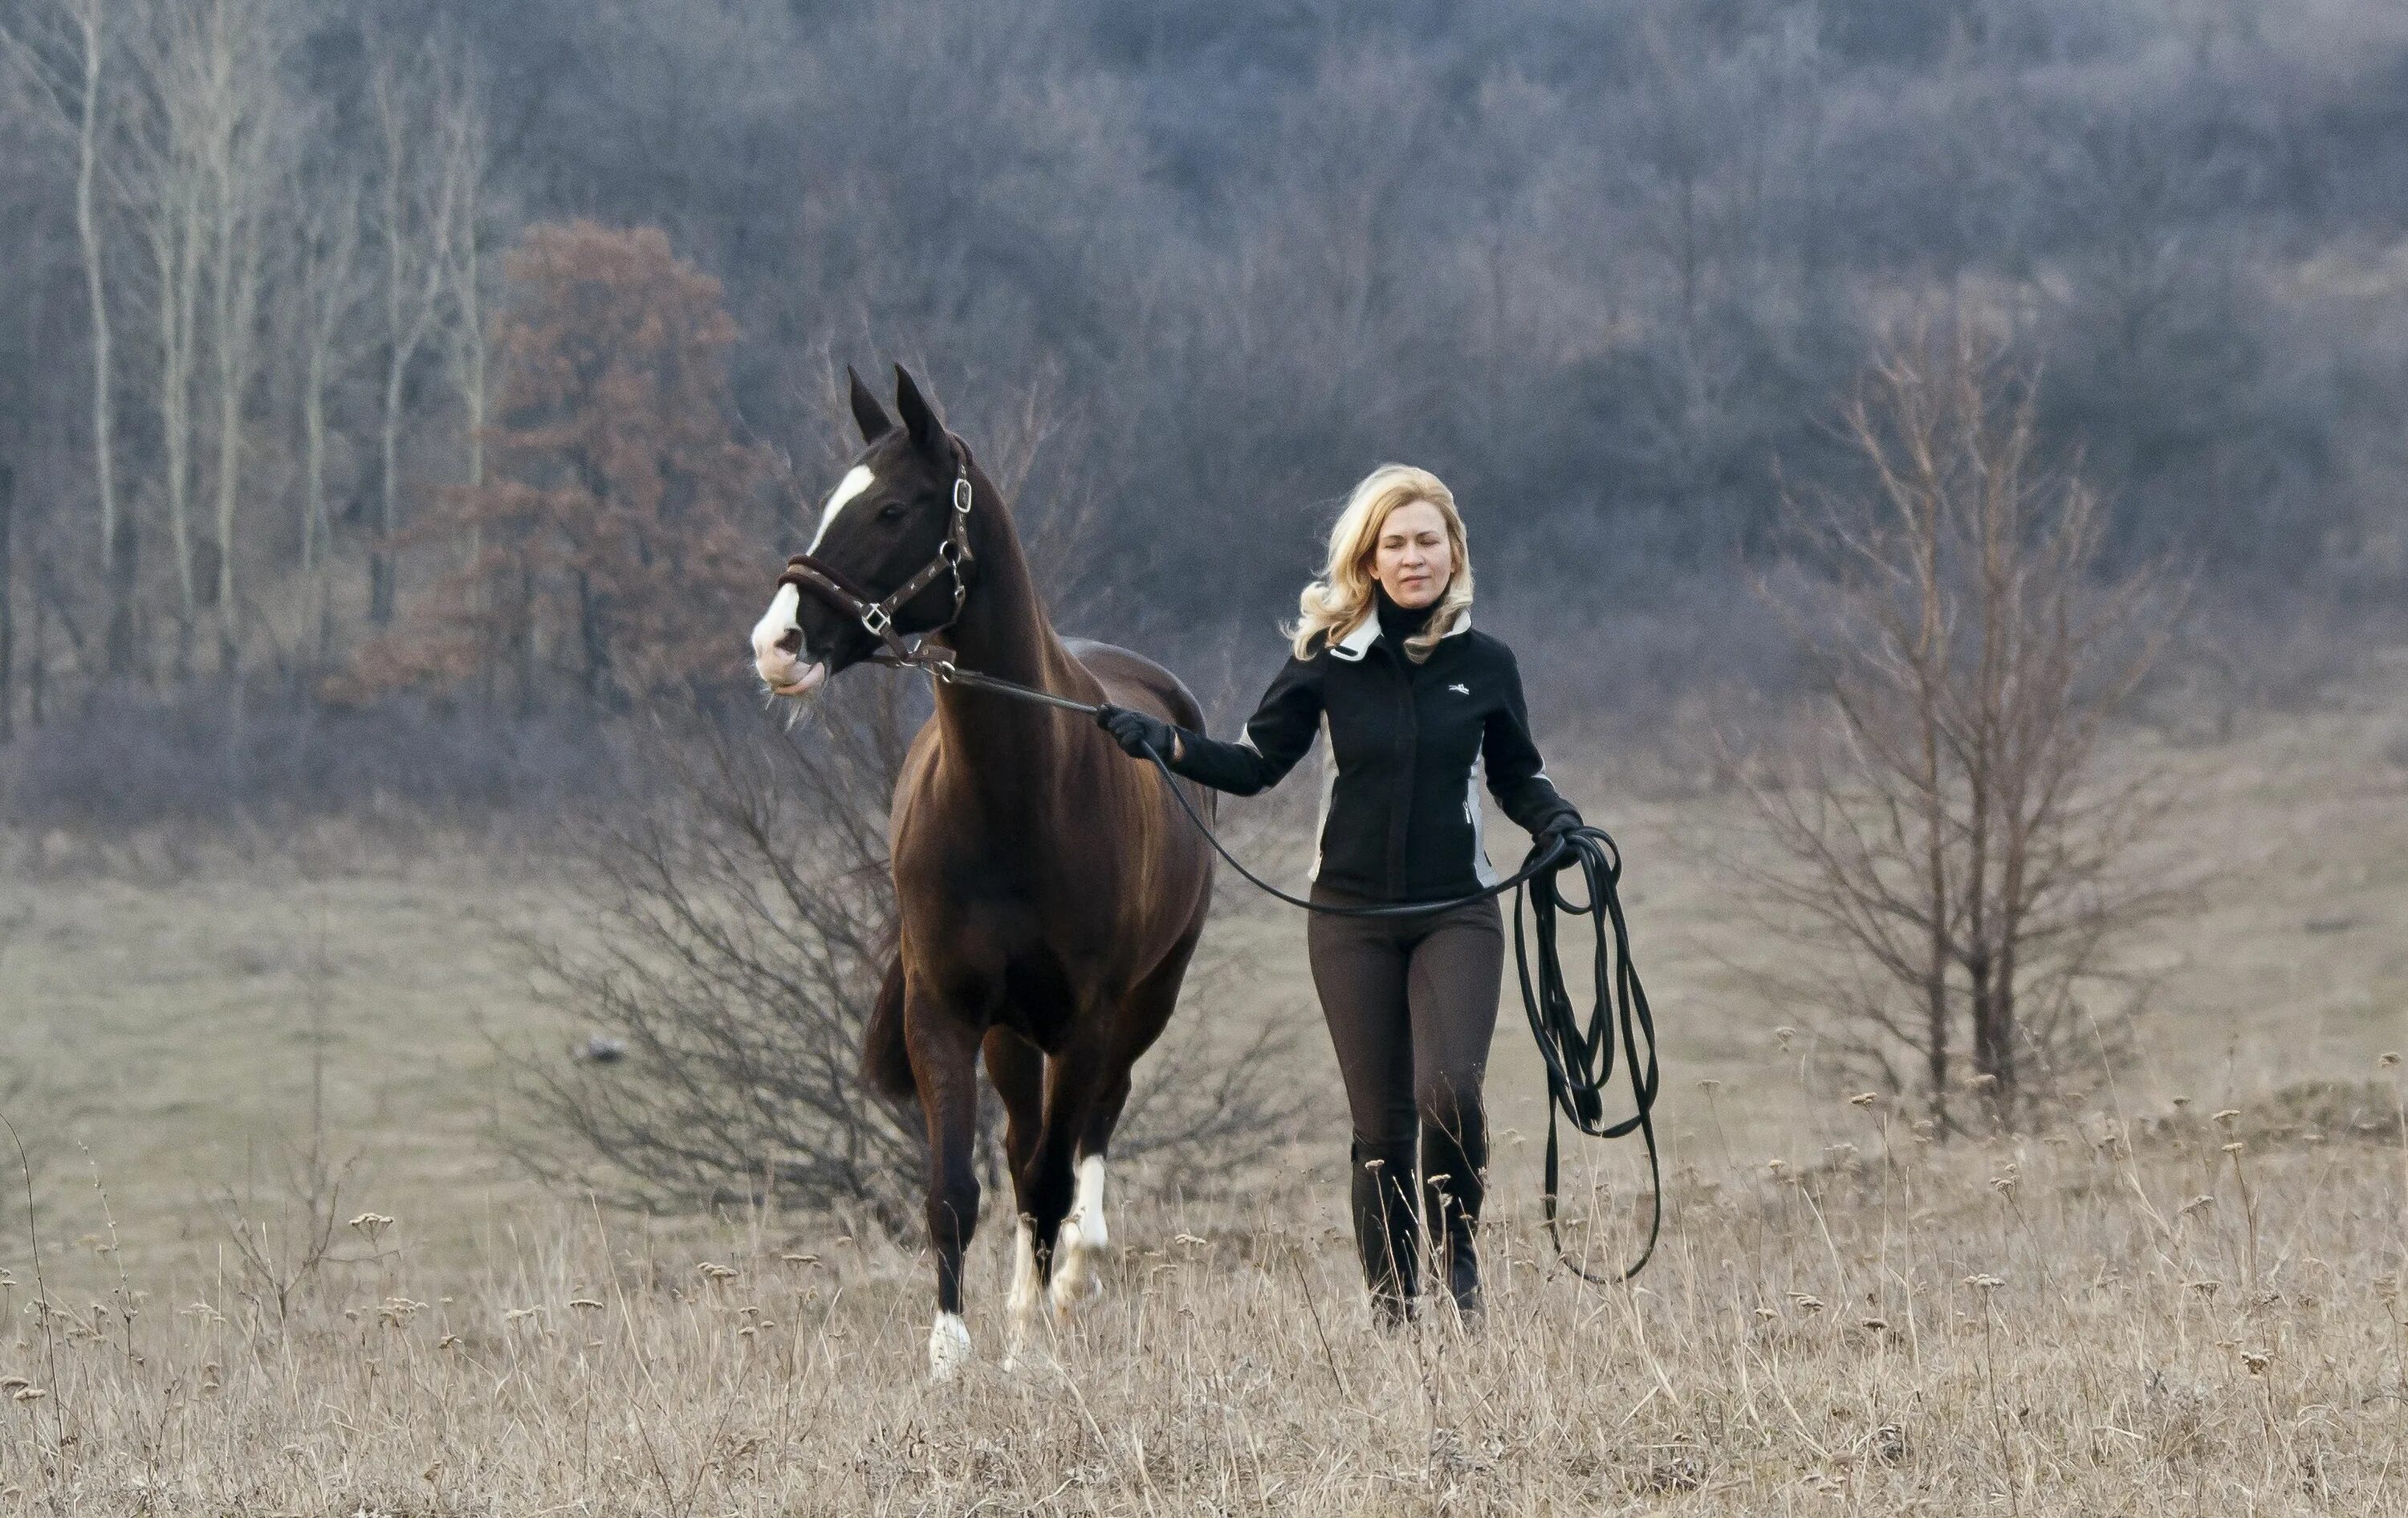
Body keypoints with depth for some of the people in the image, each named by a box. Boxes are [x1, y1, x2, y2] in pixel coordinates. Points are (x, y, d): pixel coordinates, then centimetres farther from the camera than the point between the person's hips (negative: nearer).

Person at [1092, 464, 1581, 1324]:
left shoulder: (1486, 664, 3)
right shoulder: (1327, 659, 0)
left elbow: (1517, 776, 15)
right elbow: (1257, 764, 3)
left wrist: (1558, 824, -4)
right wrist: (1163, 742, -11)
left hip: (1456, 912, 0)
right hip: (1351, 915, 0)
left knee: (1449, 1093, -19)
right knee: (1380, 1121, 2)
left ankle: (1458, 1245, 6)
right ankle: (1391, 1303, 12)